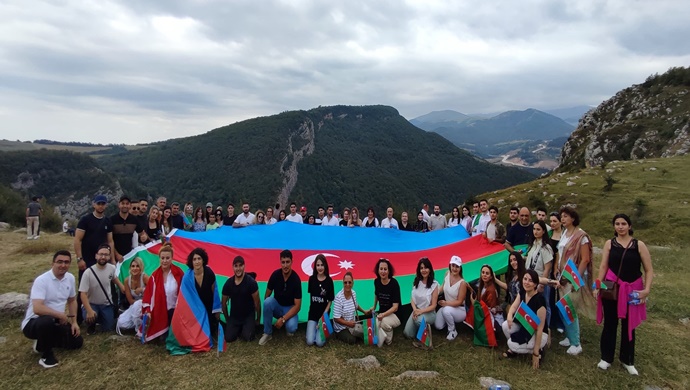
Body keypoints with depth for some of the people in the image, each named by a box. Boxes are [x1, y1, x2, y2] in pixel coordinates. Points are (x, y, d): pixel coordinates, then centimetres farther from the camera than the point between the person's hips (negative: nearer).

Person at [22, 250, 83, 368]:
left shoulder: (70, 278, -1)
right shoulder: (41, 280, -23)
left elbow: (72, 300, 13)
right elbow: (37, 309, -34)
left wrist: (74, 322, 6)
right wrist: (61, 315, -24)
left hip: (55, 322, 6)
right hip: (33, 323, -6)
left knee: (77, 342, -1)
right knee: (47, 321, -39)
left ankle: (43, 342, 20)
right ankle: (46, 354, -13)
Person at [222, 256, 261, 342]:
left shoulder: (251, 282, -19)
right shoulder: (228, 283, -9)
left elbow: (257, 302, -10)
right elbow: (224, 303, 6)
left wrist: (258, 319, -3)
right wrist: (227, 319, 11)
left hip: (248, 316, -3)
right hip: (234, 316, 3)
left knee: (247, 337, -21)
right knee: (229, 338, -11)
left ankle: (252, 326, 12)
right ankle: (239, 328, 19)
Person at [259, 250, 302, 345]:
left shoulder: (296, 279, -22)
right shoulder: (275, 274, -14)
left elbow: (297, 306, -21)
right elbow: (267, 295, -3)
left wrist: (283, 319, -27)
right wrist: (268, 307, -18)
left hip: (289, 309, -2)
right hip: (277, 305, 3)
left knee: (291, 328, -32)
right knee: (268, 301, -32)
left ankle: (288, 324, 7)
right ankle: (267, 333, -15)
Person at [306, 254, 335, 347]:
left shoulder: (329, 280, -8)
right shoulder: (312, 279, -2)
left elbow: (330, 301, -5)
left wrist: (323, 316, -10)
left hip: (324, 313, -2)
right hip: (313, 313, 2)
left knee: (320, 342, -15)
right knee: (310, 342, -13)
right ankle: (314, 327, 17)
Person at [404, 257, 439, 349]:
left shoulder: (434, 284, -12)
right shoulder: (416, 282, 2)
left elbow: (433, 305, -11)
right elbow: (412, 299, 4)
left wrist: (421, 311, -24)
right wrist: (415, 310, -16)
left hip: (429, 313, -4)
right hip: (416, 311, 4)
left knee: (419, 320, -37)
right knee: (407, 334, -12)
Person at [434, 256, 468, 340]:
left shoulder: (462, 283, -25)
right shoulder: (447, 274, -9)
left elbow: (459, 302, -21)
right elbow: (442, 287, 8)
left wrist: (446, 303, -31)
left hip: (459, 310, -5)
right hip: (447, 307, 5)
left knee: (446, 310, -37)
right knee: (438, 326, -8)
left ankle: (453, 331, -10)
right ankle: (449, 320, 25)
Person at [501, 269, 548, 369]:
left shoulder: (539, 300, -30)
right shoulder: (522, 292, -8)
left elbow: (540, 328, -27)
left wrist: (535, 353, -25)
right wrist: (509, 316, -28)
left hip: (535, 332, -6)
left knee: (512, 344, -24)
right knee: (505, 326, -19)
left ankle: (539, 350, 0)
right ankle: (514, 349, 7)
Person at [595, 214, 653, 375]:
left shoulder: (639, 245, -2)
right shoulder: (609, 243, 0)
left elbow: (649, 270, -2)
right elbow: (603, 266, -3)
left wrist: (647, 289, -12)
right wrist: (598, 285, -10)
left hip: (632, 290, 0)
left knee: (628, 325, 11)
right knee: (610, 323, 7)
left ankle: (627, 360, 28)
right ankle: (606, 357, 21)